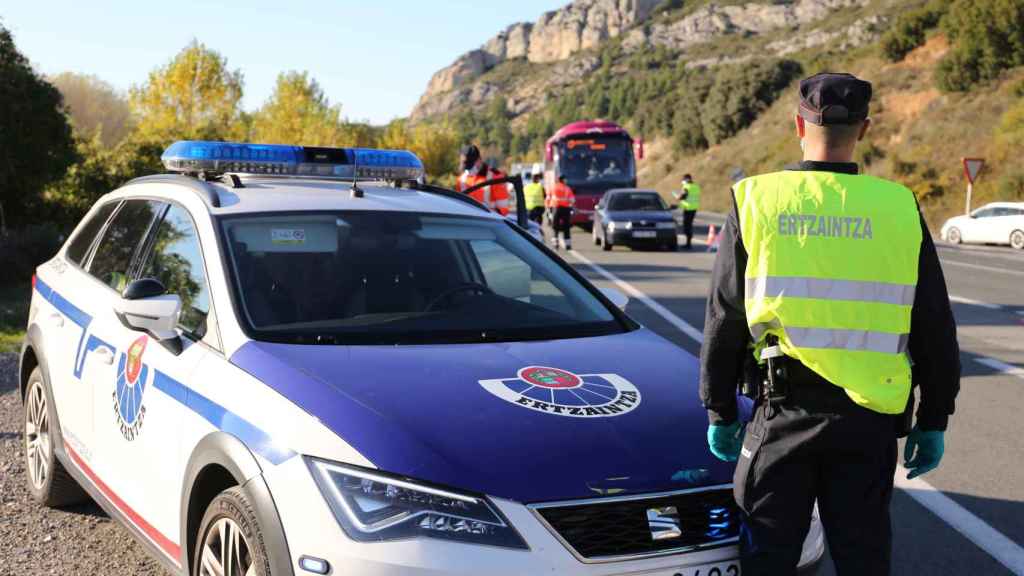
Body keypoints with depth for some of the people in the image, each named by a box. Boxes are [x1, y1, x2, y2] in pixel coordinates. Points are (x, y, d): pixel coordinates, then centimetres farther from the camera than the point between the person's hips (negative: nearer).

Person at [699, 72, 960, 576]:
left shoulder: (756, 200, -4)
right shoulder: (899, 208, -2)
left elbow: (723, 322, 0)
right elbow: (936, 330, 3)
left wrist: (719, 412, 9)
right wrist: (933, 420, 13)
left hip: (783, 411, -1)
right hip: (870, 417, 1)